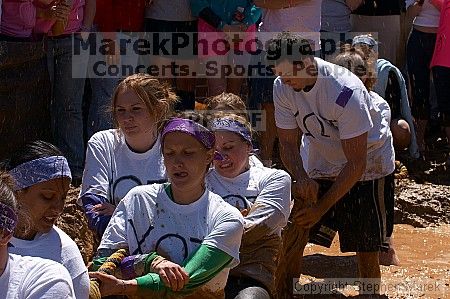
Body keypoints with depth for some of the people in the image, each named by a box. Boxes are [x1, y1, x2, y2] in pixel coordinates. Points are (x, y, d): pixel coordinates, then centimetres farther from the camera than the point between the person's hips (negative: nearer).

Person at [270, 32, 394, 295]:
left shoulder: (346, 91, -34)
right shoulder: (282, 86, -17)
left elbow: (356, 163, -29)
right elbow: (289, 143, -8)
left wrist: (321, 207, -29)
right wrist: (302, 180, -27)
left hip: (366, 167, -5)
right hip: (319, 165, 5)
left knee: (366, 248, -6)